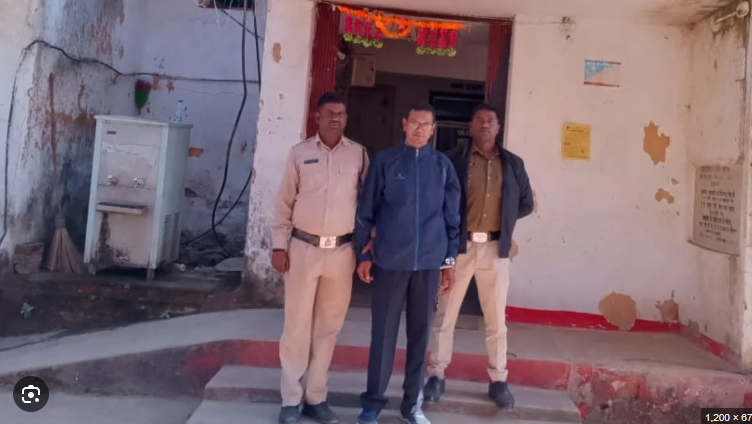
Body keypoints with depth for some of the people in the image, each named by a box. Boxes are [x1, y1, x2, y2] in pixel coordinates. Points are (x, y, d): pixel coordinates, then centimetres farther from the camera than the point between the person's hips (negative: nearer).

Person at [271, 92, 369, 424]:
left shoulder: (359, 154, 4)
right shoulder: (300, 153, 2)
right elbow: (284, 203, 3)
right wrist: (279, 246, -2)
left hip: (342, 251, 1)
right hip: (303, 248, -1)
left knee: (328, 327, 10)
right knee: (297, 325, 4)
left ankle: (316, 397, 23)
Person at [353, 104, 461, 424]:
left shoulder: (443, 166, 5)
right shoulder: (385, 161, 0)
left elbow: (452, 216, 8)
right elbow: (366, 210, 1)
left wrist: (450, 259, 6)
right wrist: (363, 254, -1)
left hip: (429, 263, 2)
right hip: (389, 261, -2)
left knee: (420, 333, 10)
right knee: (383, 333, 5)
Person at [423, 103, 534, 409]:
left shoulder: (513, 164, 8)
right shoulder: (453, 160, -1)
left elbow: (526, 204, 16)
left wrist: (503, 221, 6)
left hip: (495, 248, 2)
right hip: (458, 246, -2)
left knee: (496, 319, 9)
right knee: (445, 315, 5)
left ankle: (498, 380, 22)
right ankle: (436, 375, 18)